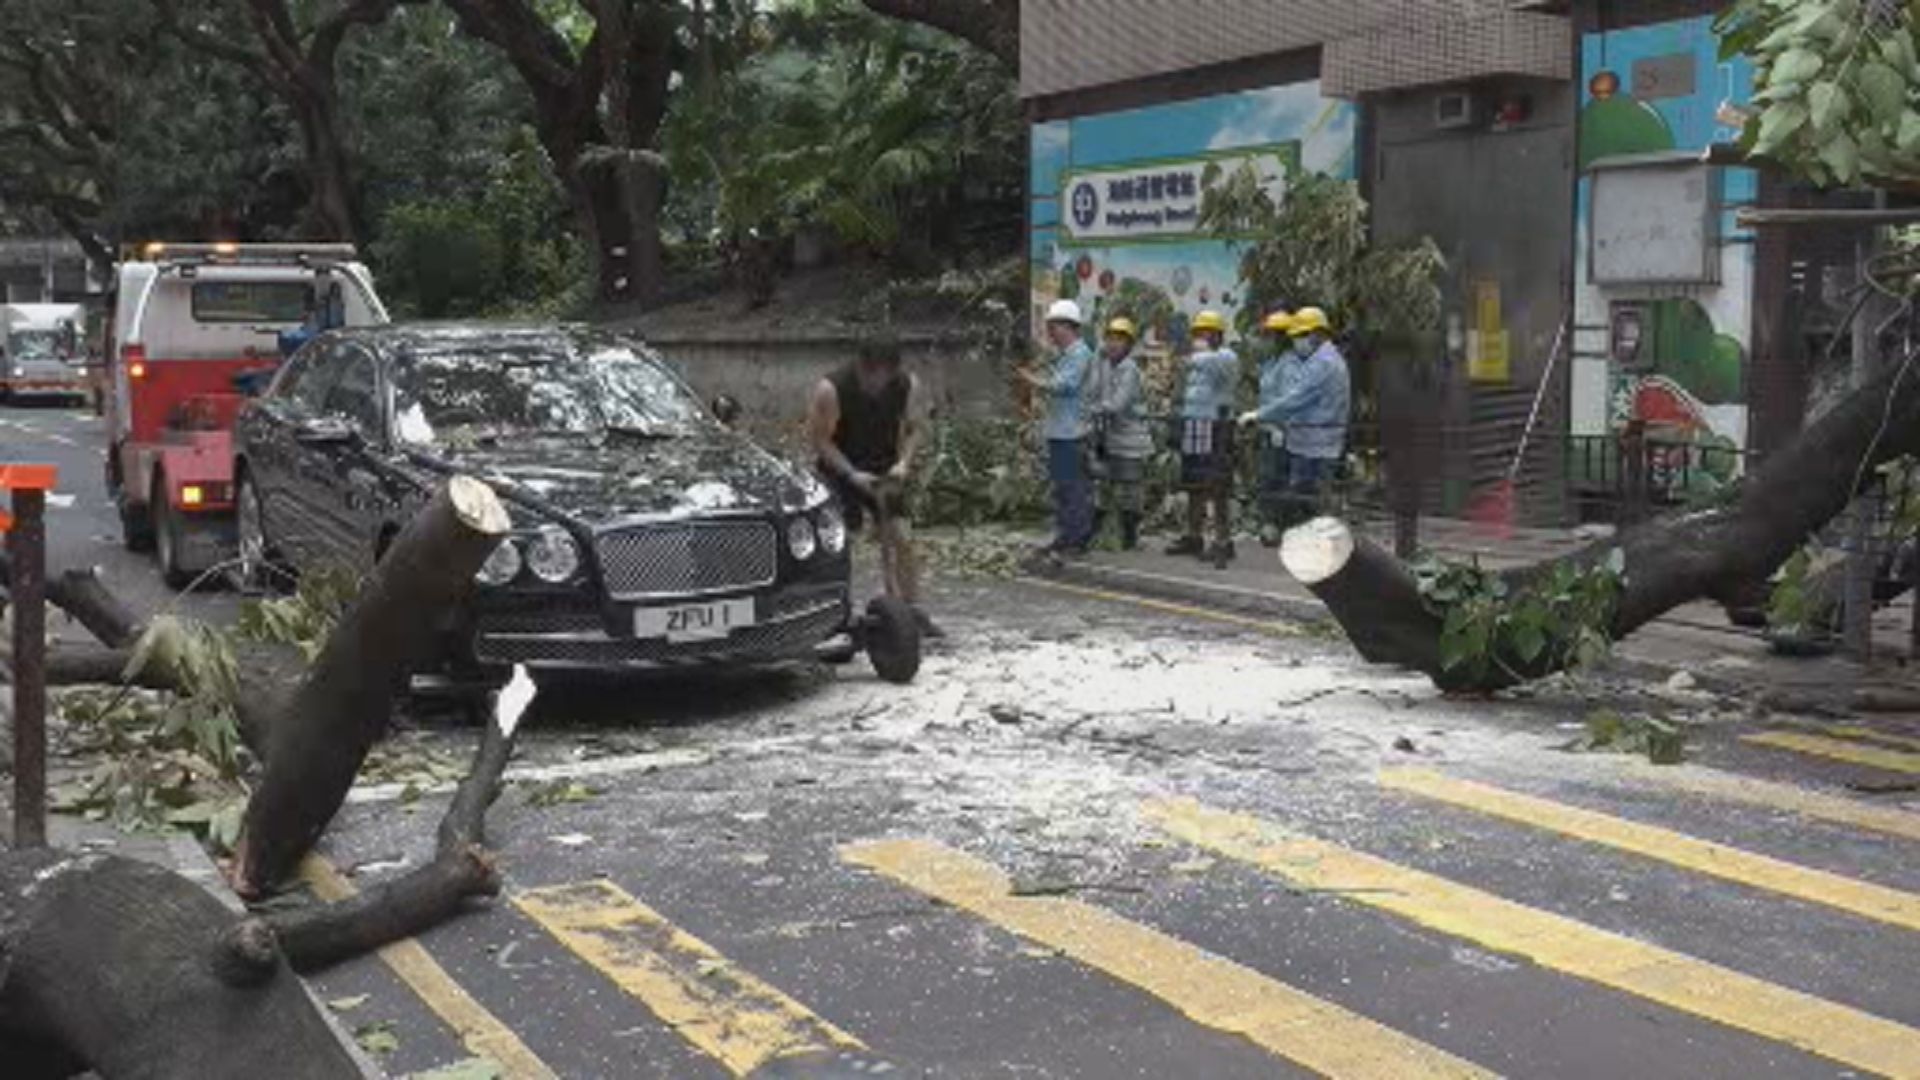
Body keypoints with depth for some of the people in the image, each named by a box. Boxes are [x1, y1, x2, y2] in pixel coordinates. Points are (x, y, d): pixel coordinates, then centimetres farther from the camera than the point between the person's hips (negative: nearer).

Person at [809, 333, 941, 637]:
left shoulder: (907, 386, -13)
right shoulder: (831, 390, -24)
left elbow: (913, 429, 1)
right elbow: (820, 439, -16)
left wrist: (903, 463, -16)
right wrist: (852, 474, -25)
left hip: (883, 471, 3)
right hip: (840, 470, -3)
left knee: (901, 538, -5)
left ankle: (912, 612, 3)